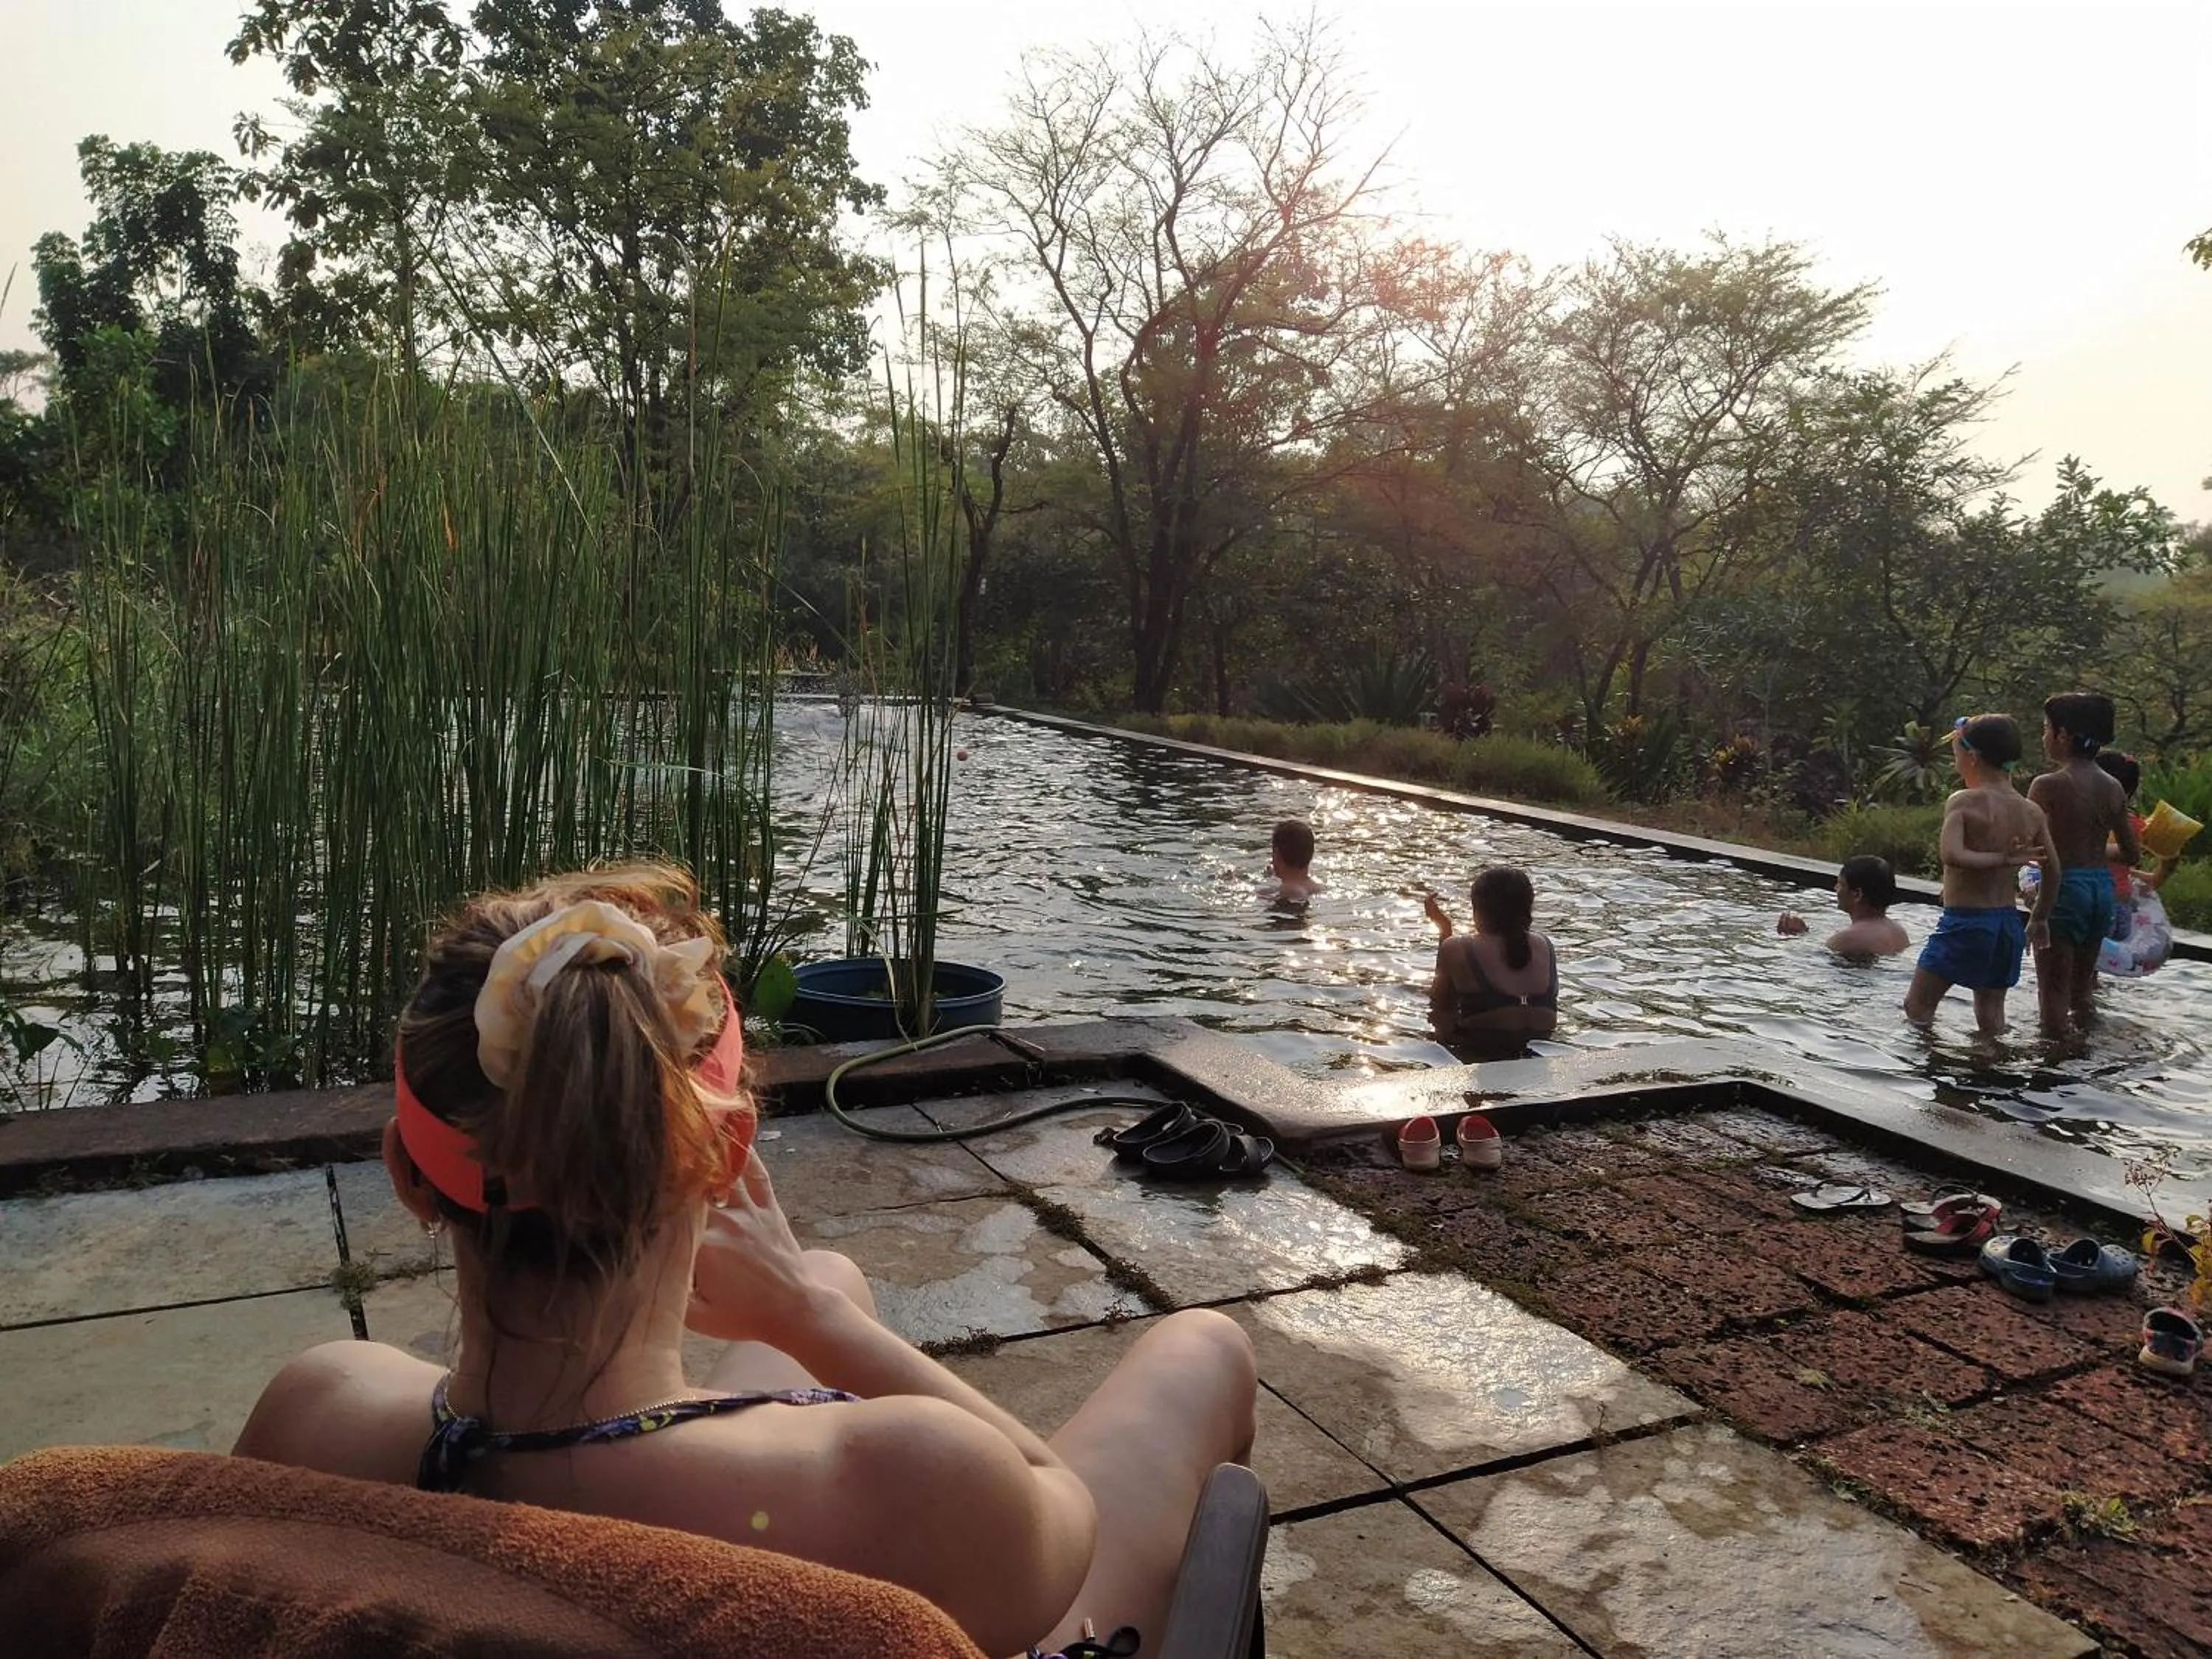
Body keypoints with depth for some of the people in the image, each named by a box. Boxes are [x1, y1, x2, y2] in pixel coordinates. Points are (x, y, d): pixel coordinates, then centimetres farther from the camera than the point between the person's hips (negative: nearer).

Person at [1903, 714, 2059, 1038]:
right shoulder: (2032, 812, 6)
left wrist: (2002, 858, -15)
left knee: (1917, 1005, 0)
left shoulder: (1963, 801, -12)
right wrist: (2040, 918, 20)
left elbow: (1952, 856, -26)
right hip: (2008, 920, 7)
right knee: (1991, 1010, 16)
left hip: (1964, 919, -7)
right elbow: (2053, 871, 10)